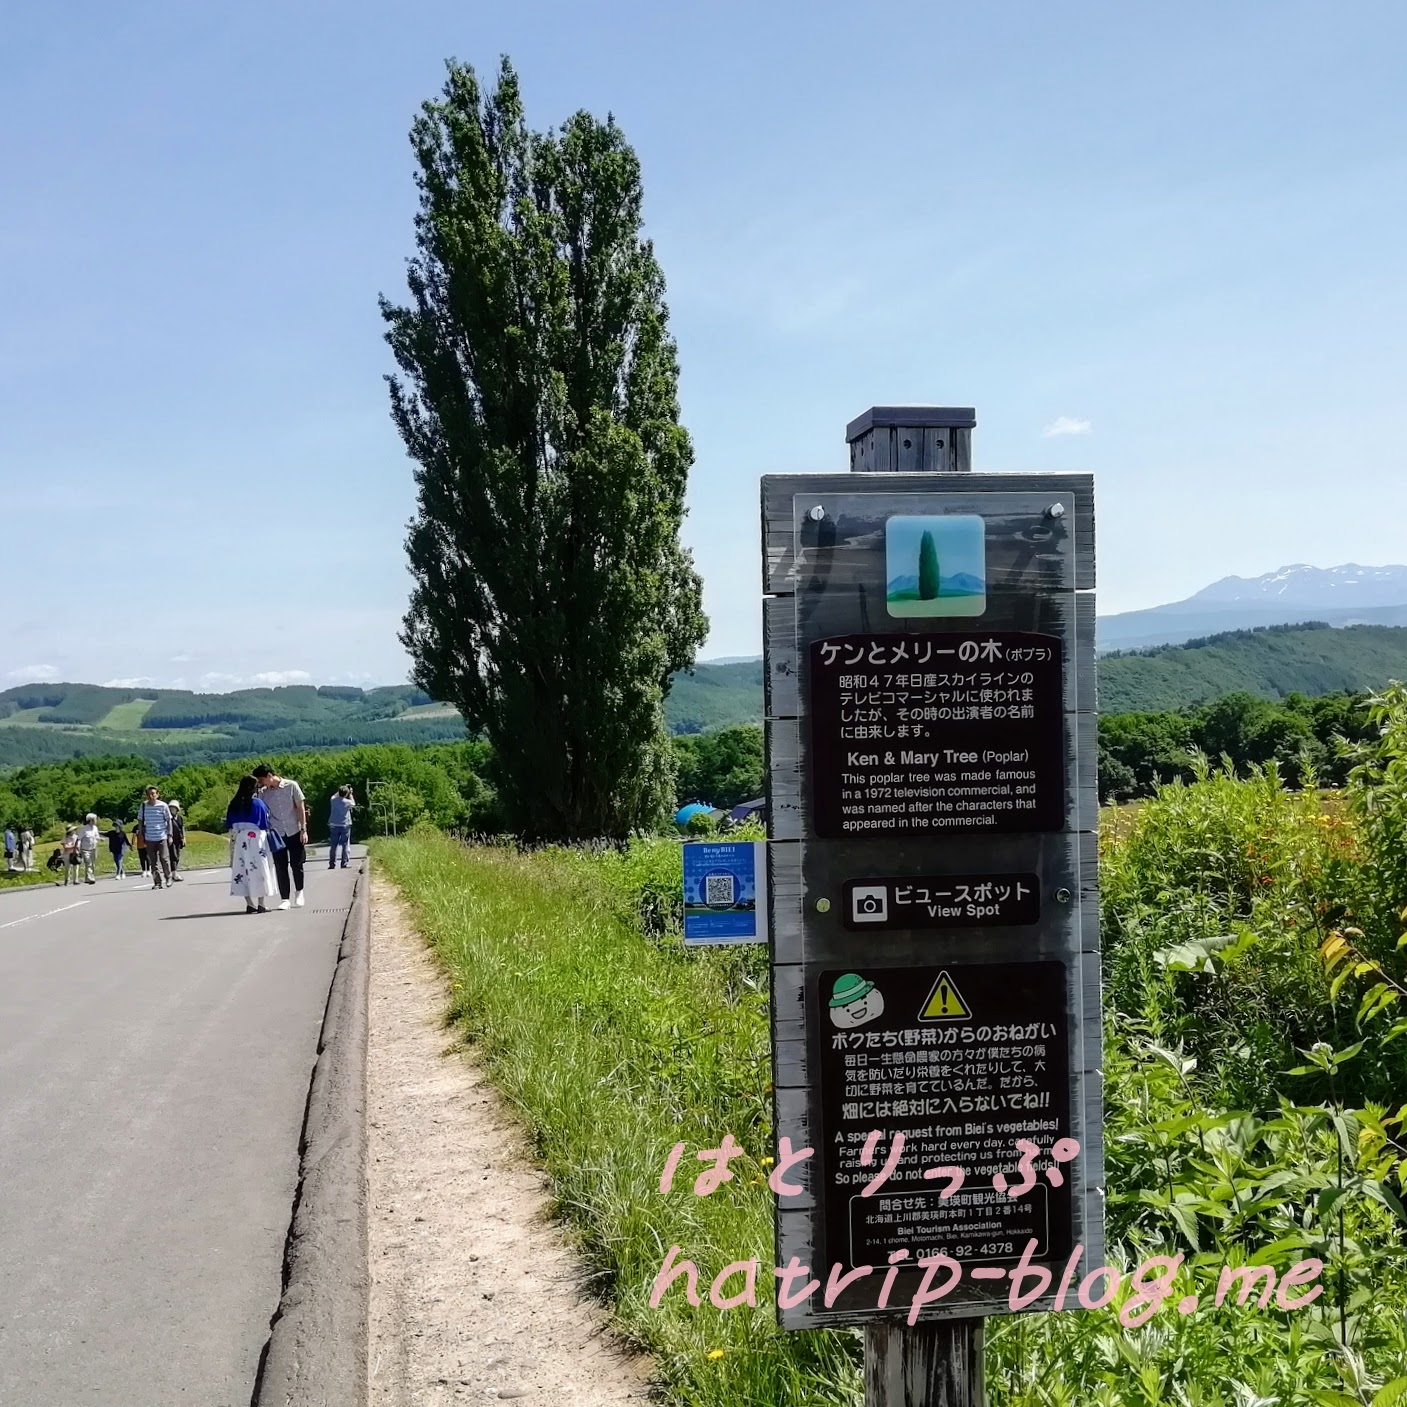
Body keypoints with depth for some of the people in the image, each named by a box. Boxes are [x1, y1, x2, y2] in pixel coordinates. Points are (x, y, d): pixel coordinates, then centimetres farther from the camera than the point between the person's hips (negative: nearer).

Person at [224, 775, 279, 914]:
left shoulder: (233, 804, 2)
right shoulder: (257, 803, -10)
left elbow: (229, 825, 6)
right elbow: (265, 824, -5)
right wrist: (269, 830, 14)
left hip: (239, 841, 4)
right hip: (256, 841, -4)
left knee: (242, 870, 8)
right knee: (259, 870, 3)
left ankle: (249, 904, 7)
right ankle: (261, 904, 3)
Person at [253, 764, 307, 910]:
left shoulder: (291, 786, -5)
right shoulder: (263, 793, 1)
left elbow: (301, 808, -2)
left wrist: (303, 829, -6)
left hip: (294, 832, -2)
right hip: (276, 834, 2)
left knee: (297, 865, 3)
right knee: (281, 868, 1)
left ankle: (299, 892, 26)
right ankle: (284, 899, 9)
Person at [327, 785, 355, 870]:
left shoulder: (333, 800, 0)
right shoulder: (347, 802, -8)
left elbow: (334, 795, 25)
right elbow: (353, 804, 15)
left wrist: (340, 791, 25)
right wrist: (350, 795, 20)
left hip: (334, 825, 3)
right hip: (345, 825, -3)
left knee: (333, 845, 7)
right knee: (345, 845, 1)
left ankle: (332, 864, 7)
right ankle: (344, 863, -4)